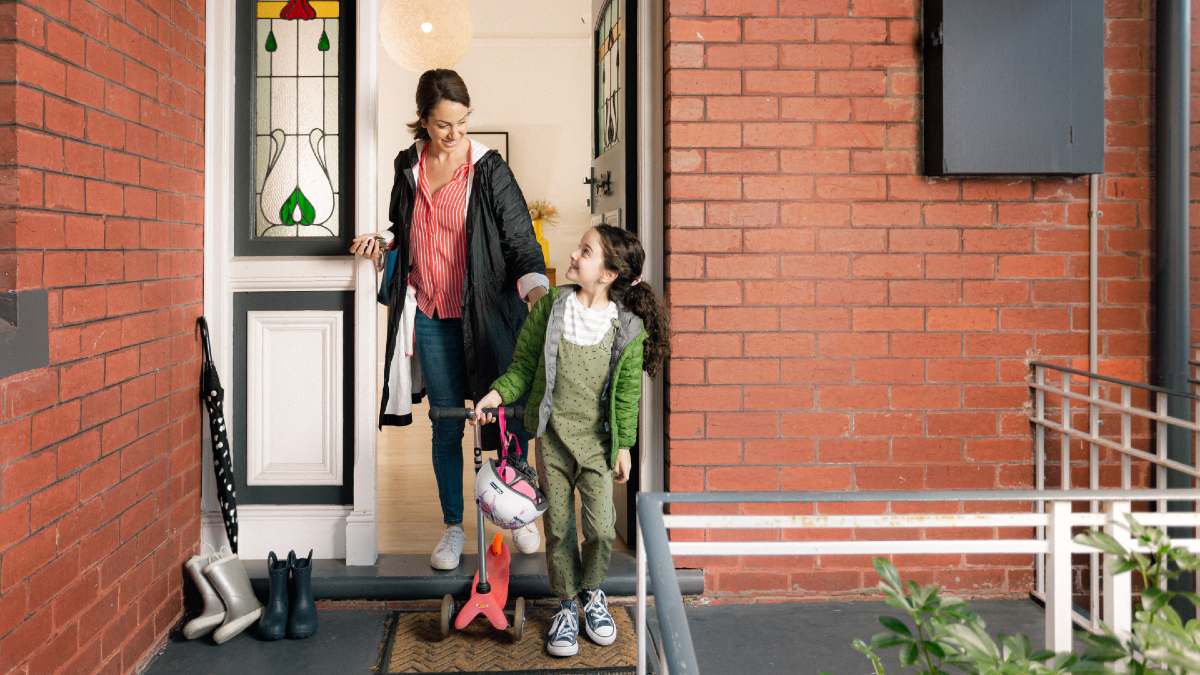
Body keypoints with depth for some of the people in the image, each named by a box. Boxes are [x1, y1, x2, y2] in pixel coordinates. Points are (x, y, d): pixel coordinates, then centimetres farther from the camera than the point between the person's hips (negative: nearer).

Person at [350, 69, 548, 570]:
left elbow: (519, 237, -11)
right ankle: (453, 528, 20)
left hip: (483, 312, -3)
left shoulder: (489, 169, -6)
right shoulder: (408, 167, 6)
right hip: (430, 315, 3)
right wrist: (383, 249, -2)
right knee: (446, 425, 8)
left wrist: (535, 286, -27)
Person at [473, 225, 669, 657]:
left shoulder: (628, 327, -7)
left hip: (597, 442, -1)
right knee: (559, 528, 9)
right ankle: (567, 605, 30)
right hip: (553, 437, 1)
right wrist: (499, 393, -12)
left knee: (602, 529, -1)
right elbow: (524, 364, 3)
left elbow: (627, 391, -1)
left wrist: (624, 445, 1)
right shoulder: (551, 306, -4)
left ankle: (592, 592, 30)